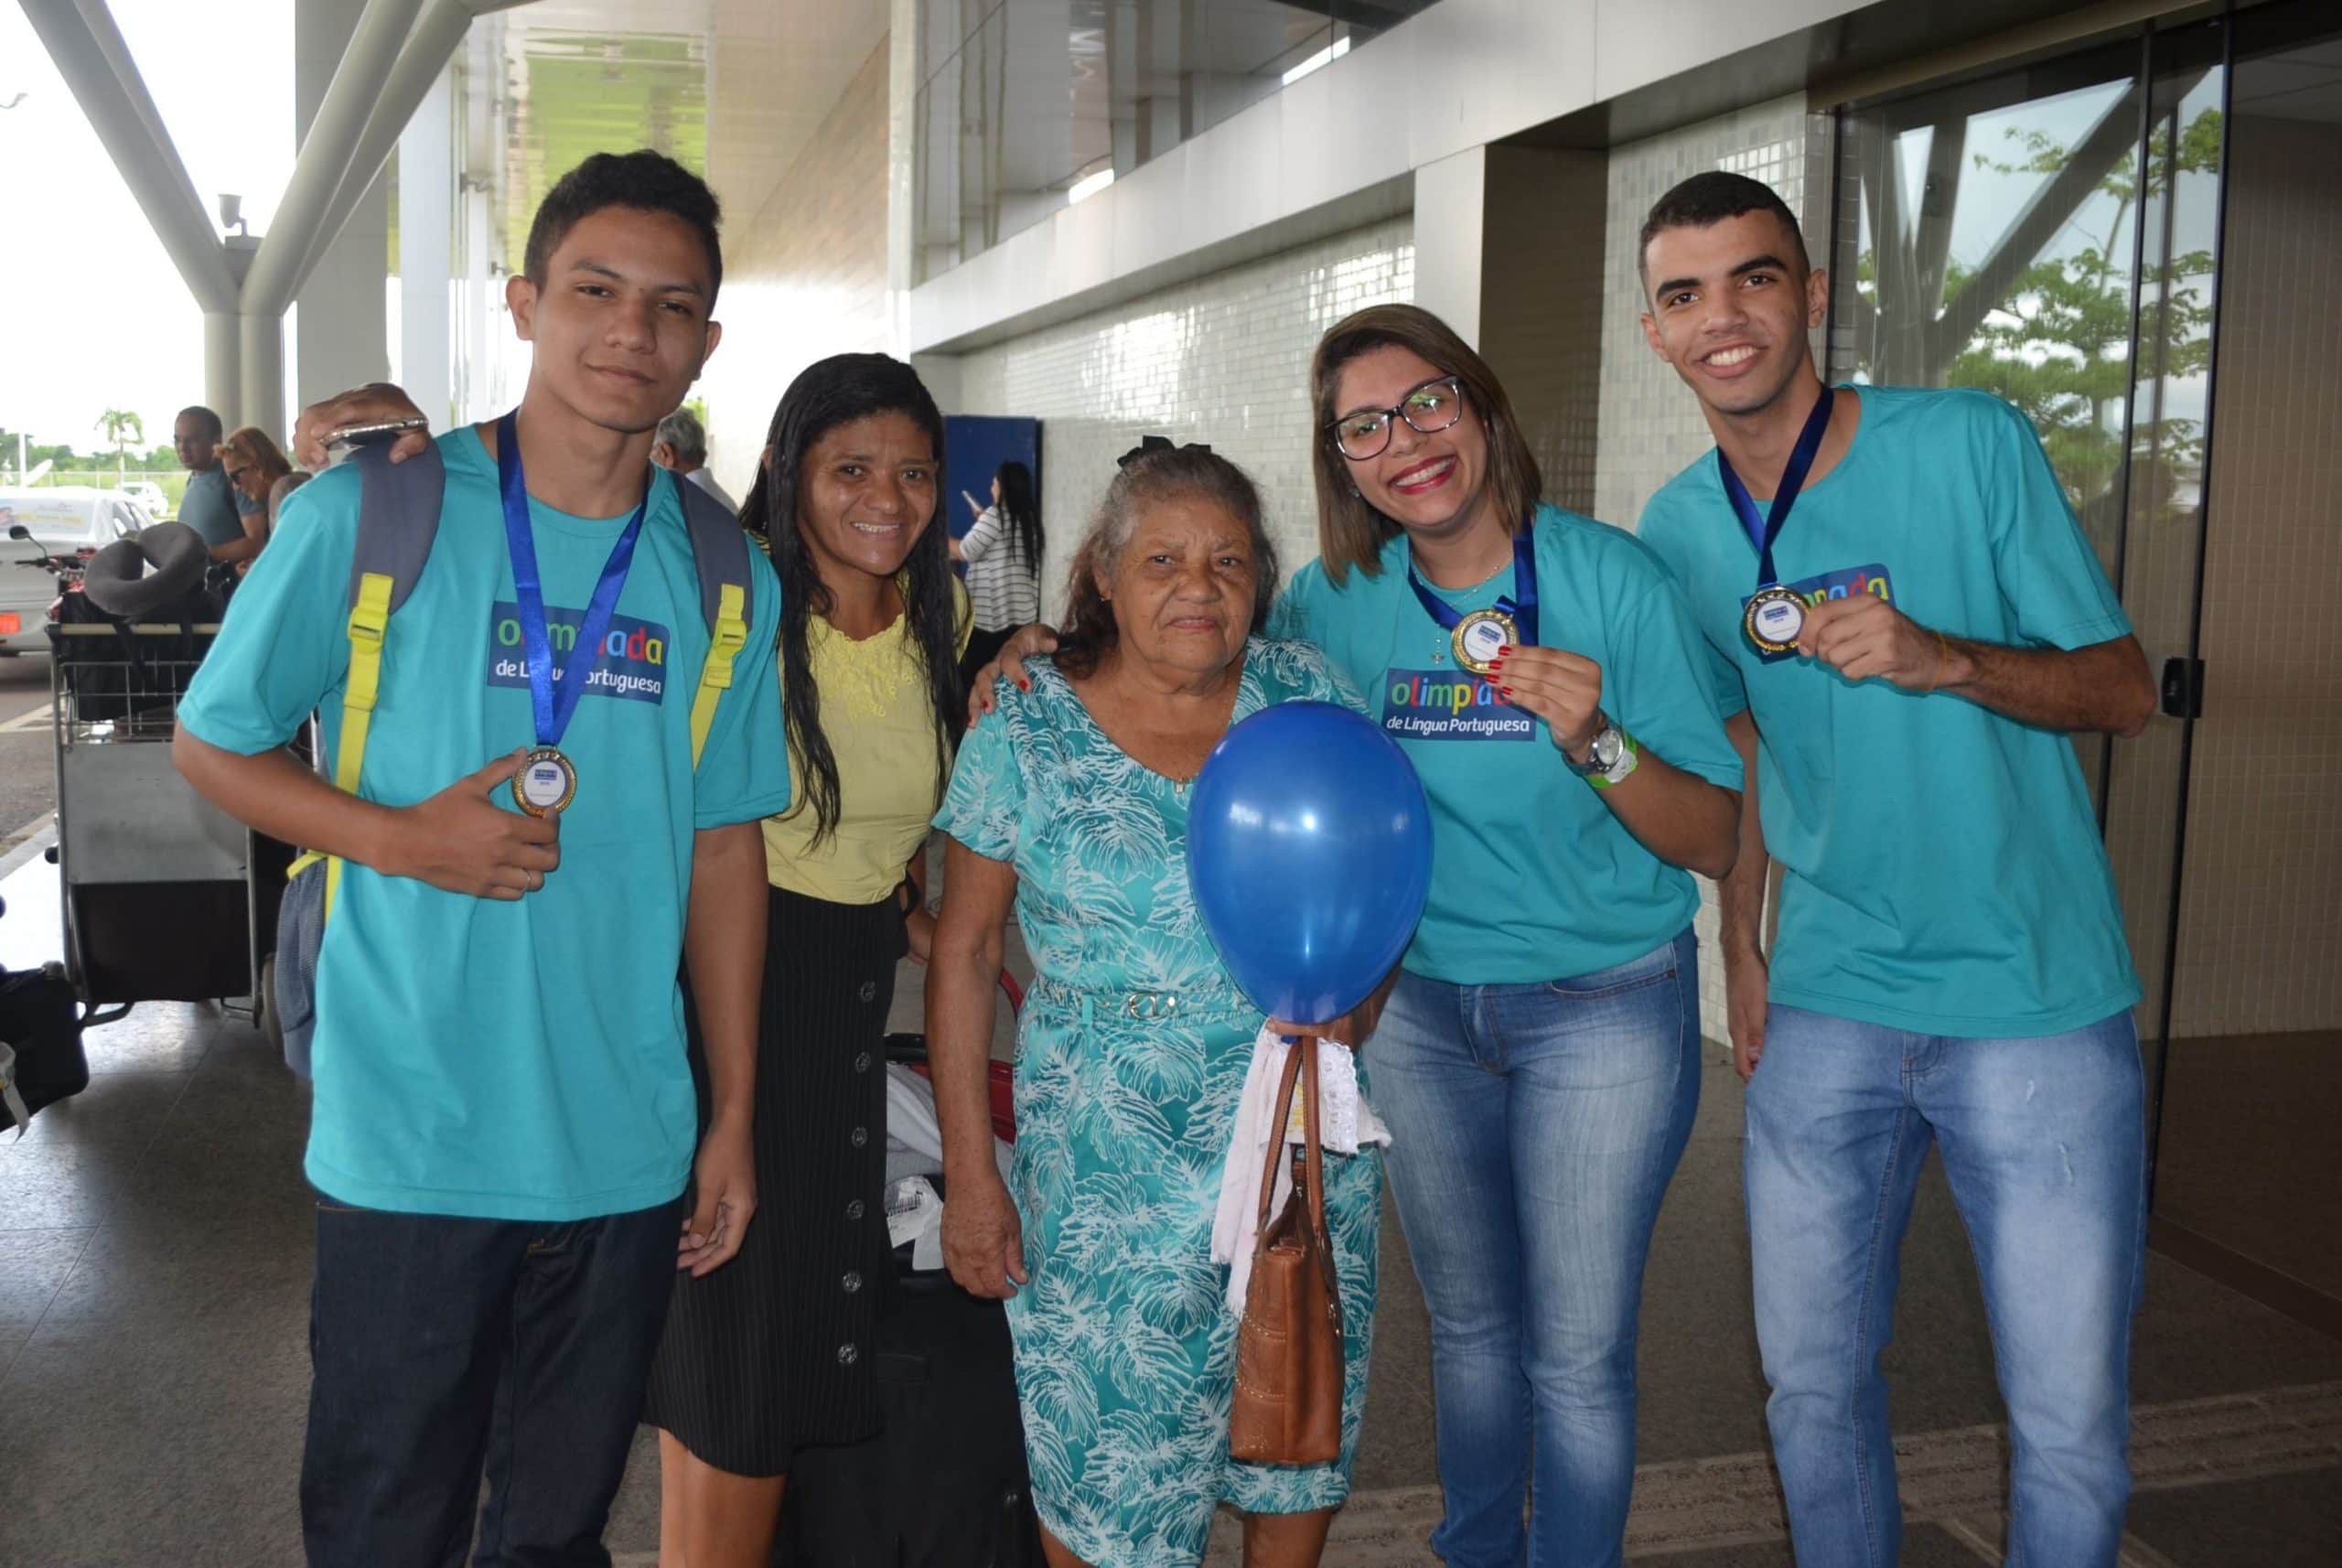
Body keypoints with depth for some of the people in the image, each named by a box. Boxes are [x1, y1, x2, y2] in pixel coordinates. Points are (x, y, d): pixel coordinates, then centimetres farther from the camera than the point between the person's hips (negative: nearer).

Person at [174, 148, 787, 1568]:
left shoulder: (730, 583, 2)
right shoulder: (370, 516, -7)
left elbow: (724, 851, 7)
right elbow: (211, 744, 2)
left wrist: (735, 1117, 7)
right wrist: (404, 837, -16)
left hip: (626, 1150, 3)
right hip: (409, 1144, -3)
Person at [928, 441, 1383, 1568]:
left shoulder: (1309, 698, 0)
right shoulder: (1024, 732, -5)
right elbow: (964, 951, -1)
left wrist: (1345, 1021, -10)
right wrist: (970, 1174, -3)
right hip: (1108, 1169, -2)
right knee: (1110, 1478, 5)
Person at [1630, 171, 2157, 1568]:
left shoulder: (1975, 445, -9)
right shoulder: (1678, 528, 3)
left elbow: (2126, 690, -7)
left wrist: (1944, 658, -24)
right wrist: (1742, 945, 10)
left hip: (2037, 1006, -3)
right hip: (1825, 1008, 3)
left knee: (2072, 1422, 2)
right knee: (1814, 1384, 14)